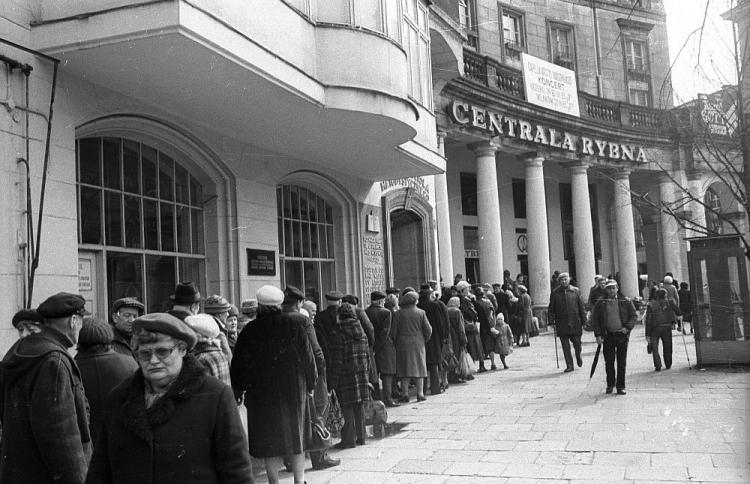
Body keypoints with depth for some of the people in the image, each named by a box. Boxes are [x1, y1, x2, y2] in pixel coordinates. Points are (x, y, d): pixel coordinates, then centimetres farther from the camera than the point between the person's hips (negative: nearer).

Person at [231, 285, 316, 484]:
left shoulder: (250, 331, -5)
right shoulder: (294, 327, -1)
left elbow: (240, 364, -2)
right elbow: (308, 358, 3)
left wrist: (238, 389, 9)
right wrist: (310, 385, 14)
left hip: (262, 392, -2)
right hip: (293, 391, 2)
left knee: (269, 441, 6)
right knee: (296, 436, 13)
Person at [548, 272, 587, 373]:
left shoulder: (576, 291, 4)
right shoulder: (555, 293, 3)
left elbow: (582, 307, 6)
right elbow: (551, 309, 5)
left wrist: (584, 321, 1)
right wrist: (551, 322, -3)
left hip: (575, 322, 0)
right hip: (562, 324, 0)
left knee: (577, 342, 6)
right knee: (565, 346, 0)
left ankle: (578, 356, 36)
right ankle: (569, 365, 8)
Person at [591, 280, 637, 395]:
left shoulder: (625, 302, 2)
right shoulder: (600, 303, 1)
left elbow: (634, 315, 5)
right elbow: (595, 319, 3)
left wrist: (627, 327, -9)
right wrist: (598, 335, -4)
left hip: (622, 335, 0)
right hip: (607, 336, 0)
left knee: (622, 362, 4)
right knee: (609, 362, 5)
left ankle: (621, 386, 14)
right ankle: (610, 384, 20)